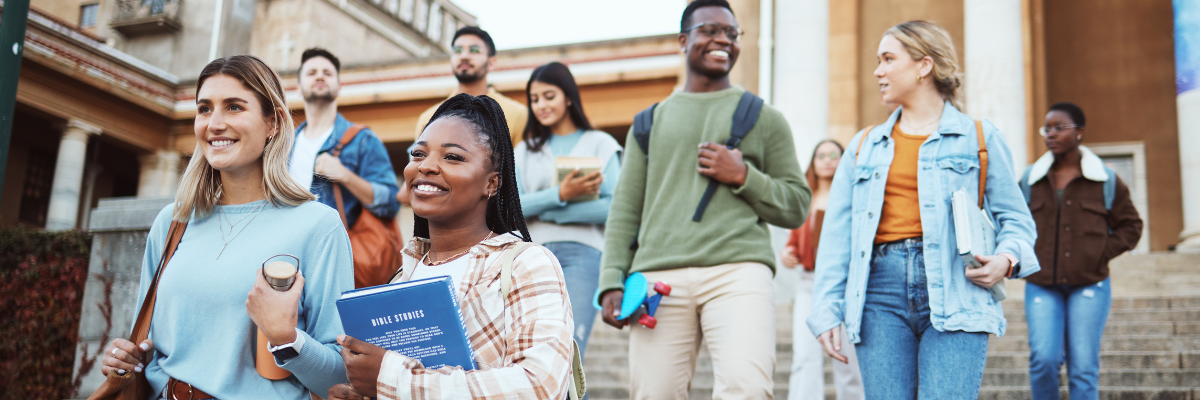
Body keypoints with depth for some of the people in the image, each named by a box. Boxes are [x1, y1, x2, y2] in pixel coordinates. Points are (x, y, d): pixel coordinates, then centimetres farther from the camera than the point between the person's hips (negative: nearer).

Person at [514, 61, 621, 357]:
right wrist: (560, 195, -13)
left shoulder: (600, 144, 10)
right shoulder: (525, 150, 20)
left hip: (581, 254, -3)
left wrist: (543, 212, -5)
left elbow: (614, 207, -3)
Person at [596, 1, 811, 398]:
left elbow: (797, 206, 15)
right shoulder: (651, 121, 21)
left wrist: (743, 177, -2)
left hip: (739, 270, -1)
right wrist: (612, 281, 4)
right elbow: (625, 211, 17)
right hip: (660, 276, 2)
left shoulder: (764, 118, 17)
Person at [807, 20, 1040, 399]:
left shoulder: (979, 137, 11)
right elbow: (836, 235, 13)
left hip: (954, 290, -3)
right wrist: (827, 311, 5)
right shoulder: (864, 146, 18)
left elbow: (1014, 217, 10)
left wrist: (1006, 258, -13)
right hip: (882, 288, 3)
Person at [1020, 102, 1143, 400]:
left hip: (1089, 286, -1)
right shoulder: (1030, 180, 8)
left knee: (1083, 369, -2)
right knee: (1043, 359, -13)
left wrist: (1101, 254, -2)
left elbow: (1130, 226, 11)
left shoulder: (1106, 180, 4)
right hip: (1041, 286, 1)